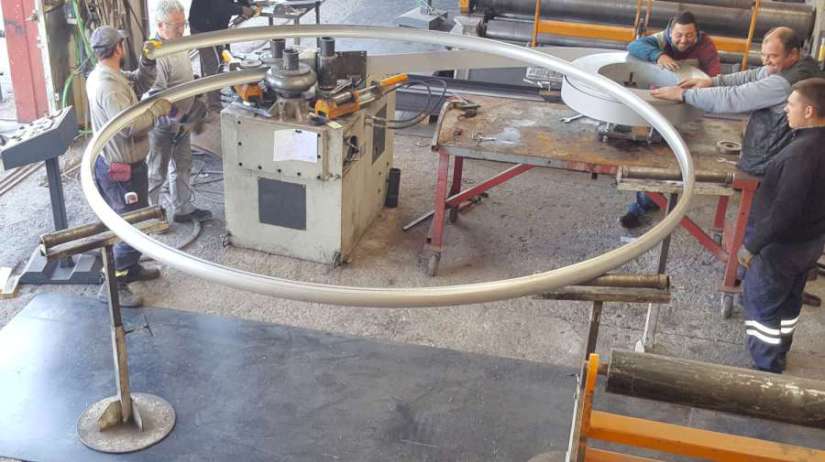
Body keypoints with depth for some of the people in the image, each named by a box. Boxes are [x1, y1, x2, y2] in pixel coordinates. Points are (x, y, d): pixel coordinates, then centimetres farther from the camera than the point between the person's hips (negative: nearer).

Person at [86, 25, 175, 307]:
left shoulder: (106, 75, 5)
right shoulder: (108, 87, -26)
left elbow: (140, 83, 16)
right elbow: (130, 126, -32)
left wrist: (148, 61, -1)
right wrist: (159, 108, -20)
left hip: (115, 162, 11)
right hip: (121, 168, -11)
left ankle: (130, 267, 37)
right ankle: (113, 285, 2)